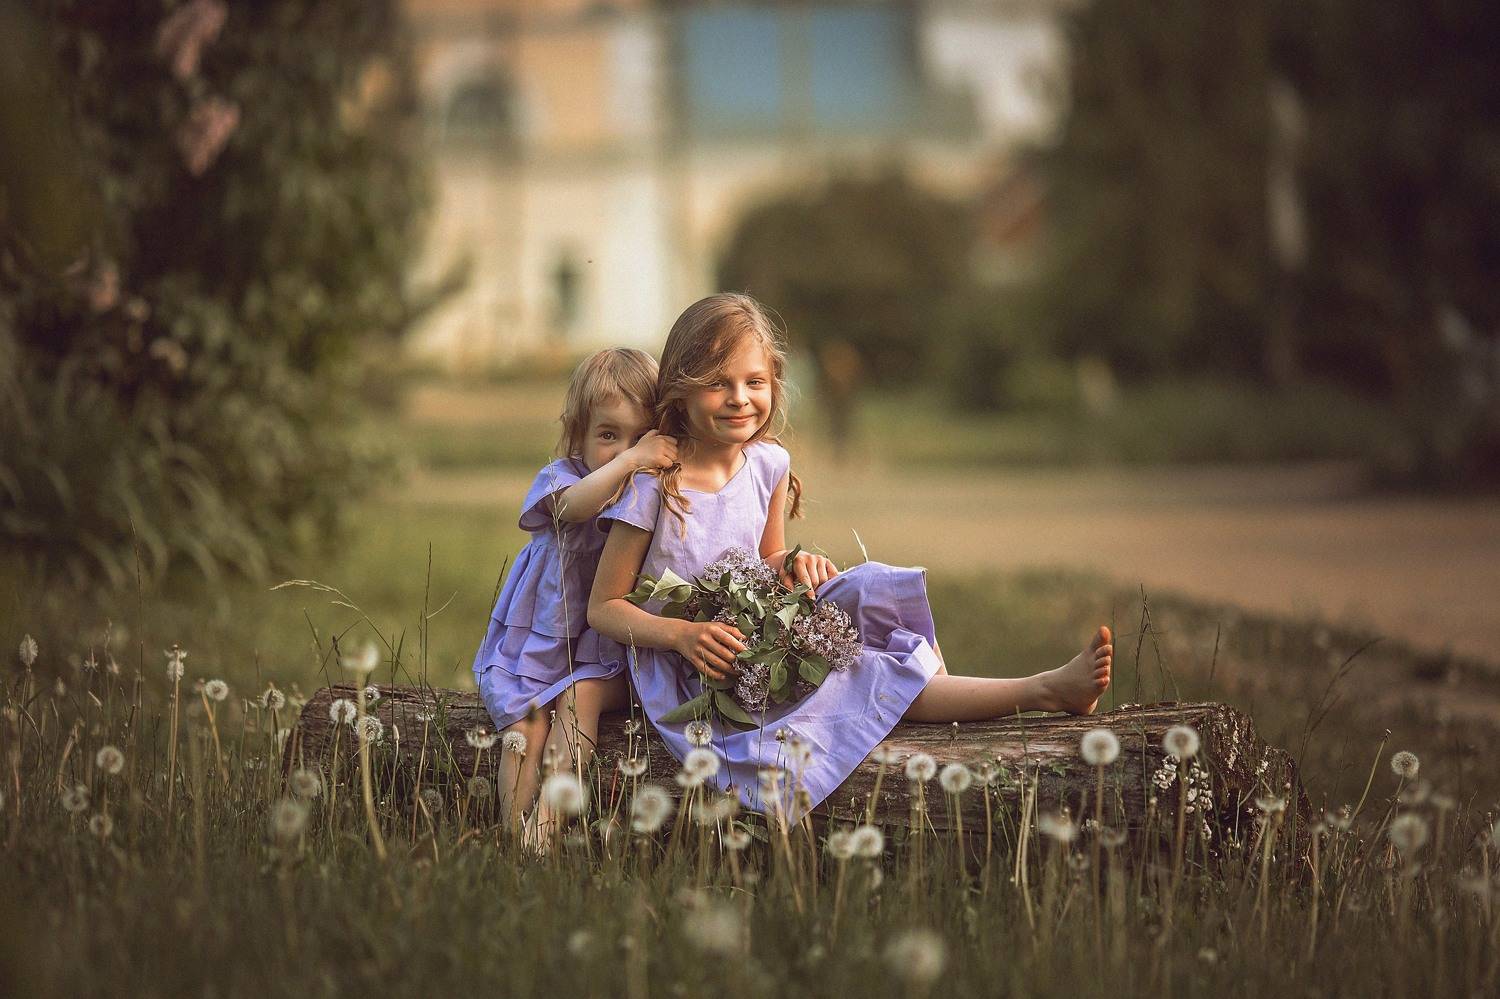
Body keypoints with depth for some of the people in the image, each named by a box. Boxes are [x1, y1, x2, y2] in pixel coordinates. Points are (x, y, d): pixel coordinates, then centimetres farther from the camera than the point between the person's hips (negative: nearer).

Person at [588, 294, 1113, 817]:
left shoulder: (768, 464, 2)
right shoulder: (653, 488, -17)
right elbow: (604, 607, -12)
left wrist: (792, 564, -8)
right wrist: (682, 634, -28)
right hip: (693, 673, -7)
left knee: (878, 590, -14)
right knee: (867, 680, -23)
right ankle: (1043, 691, -28)